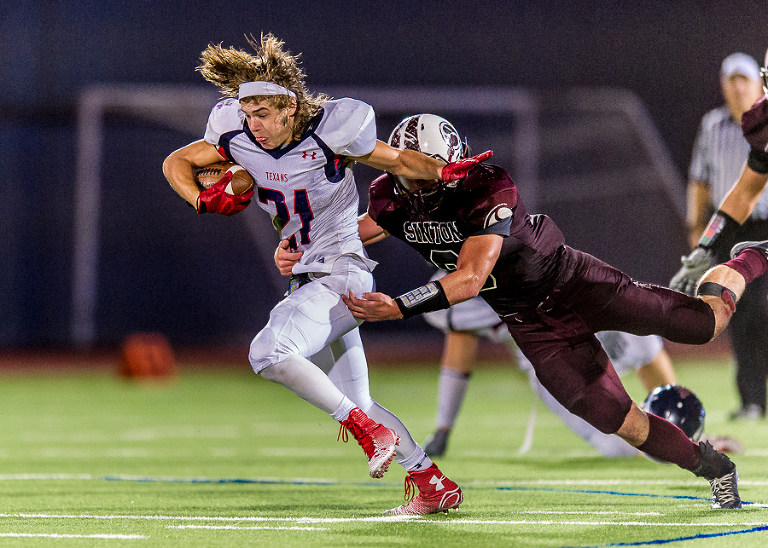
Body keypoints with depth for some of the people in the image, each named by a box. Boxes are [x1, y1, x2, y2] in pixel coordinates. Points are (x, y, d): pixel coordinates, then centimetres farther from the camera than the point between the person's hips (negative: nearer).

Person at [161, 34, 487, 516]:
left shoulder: (329, 132, -17)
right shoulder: (240, 138, -3)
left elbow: (399, 161, -4)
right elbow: (177, 163, 8)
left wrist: (443, 171, -19)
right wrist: (204, 200, -11)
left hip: (343, 272, -7)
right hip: (308, 279, 7)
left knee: (268, 352, -27)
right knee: (355, 403, 10)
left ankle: (369, 430, -17)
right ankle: (436, 485, 21)